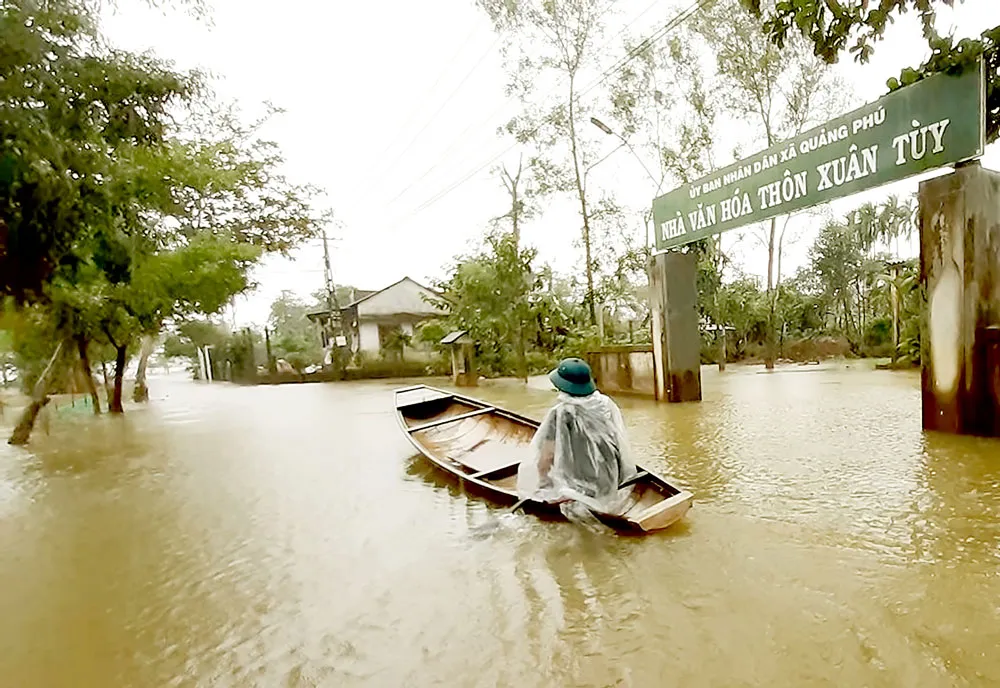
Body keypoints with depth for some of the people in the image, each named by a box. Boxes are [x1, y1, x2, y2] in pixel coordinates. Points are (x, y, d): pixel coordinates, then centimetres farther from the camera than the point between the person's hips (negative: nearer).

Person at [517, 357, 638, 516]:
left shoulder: (561, 412, -18)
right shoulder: (607, 403, -3)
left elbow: (546, 458, -17)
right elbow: (620, 445, 7)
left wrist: (543, 483, 1)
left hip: (584, 487, -5)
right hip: (615, 483, 5)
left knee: (527, 468, 10)